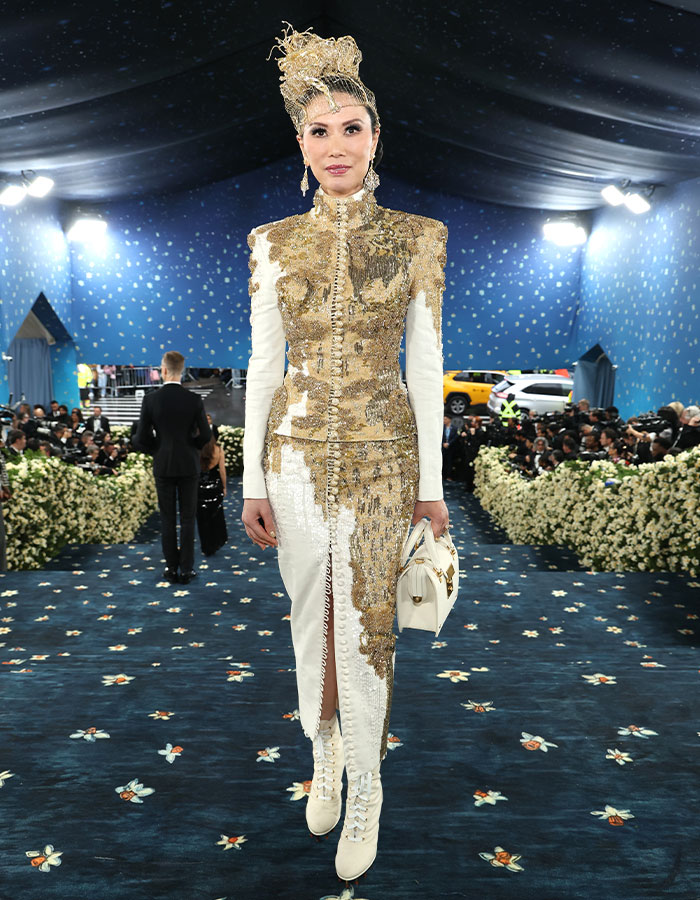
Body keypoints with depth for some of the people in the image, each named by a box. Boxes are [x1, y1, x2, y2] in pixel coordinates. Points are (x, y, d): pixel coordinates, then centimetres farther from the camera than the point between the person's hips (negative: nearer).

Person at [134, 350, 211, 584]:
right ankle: (186, 569, 9)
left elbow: (141, 439, -7)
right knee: (187, 518, 7)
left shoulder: (150, 400, -8)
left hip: (163, 466, 0)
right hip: (189, 465, 0)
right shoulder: (194, 400, -7)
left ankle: (172, 569, 13)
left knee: (168, 519, 9)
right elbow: (205, 435, -5)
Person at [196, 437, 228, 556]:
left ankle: (207, 548, 15)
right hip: (215, 487, 1)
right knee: (216, 516, 21)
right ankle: (217, 542, 30)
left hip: (199, 489, -1)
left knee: (202, 519, 10)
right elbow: (222, 471, -4)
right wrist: (224, 487, 8)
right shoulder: (218, 450, -9)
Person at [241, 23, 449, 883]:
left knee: (364, 627, 3)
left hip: (380, 454, -2)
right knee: (311, 616, 14)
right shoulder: (274, 243, 4)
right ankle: (324, 754, 39)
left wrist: (432, 482, -2)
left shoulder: (416, 238, 0)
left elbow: (424, 364, -1)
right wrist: (252, 480, 1)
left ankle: (363, 791, 23)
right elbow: (262, 365, 4)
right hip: (297, 451, 2)